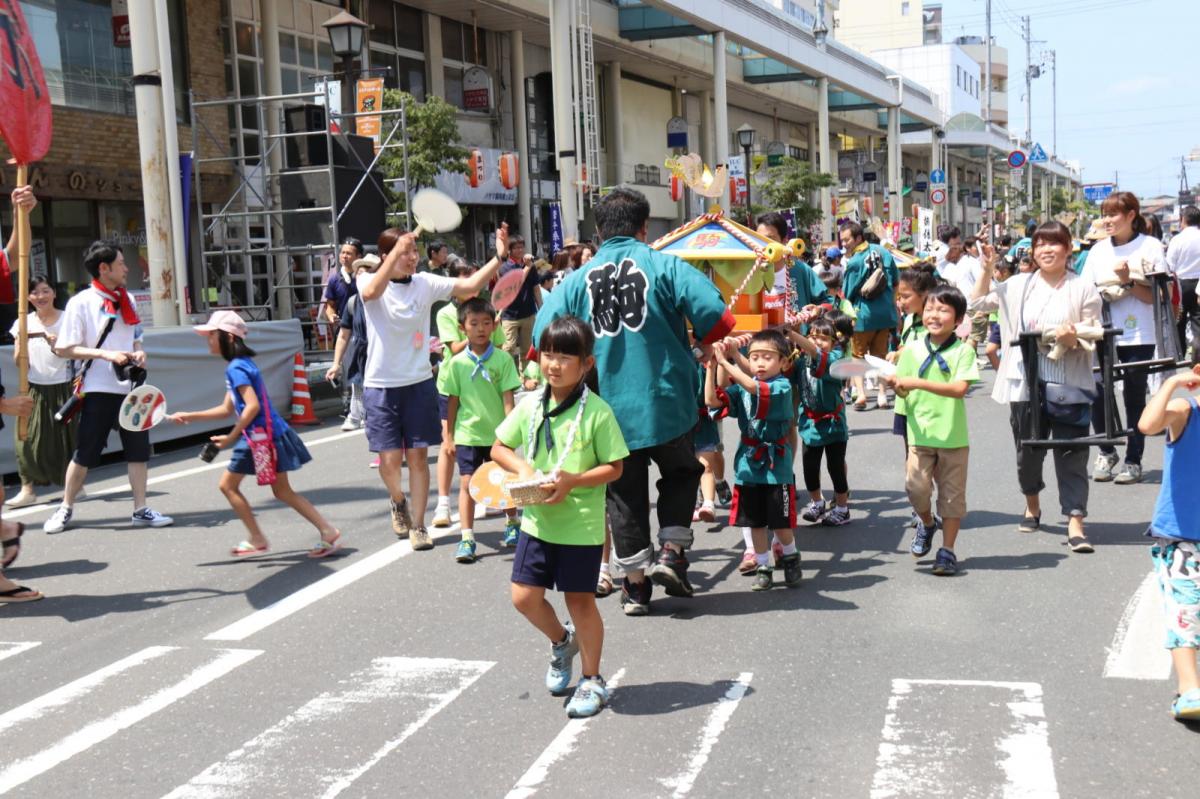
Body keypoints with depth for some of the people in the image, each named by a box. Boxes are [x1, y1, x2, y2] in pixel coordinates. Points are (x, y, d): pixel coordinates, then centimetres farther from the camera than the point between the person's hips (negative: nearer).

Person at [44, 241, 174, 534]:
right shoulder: (81, 302, -8)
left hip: (130, 387, 5)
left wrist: (139, 353, -2)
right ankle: (65, 509, 18)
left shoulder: (127, 300, 11)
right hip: (98, 390, -5)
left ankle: (141, 509, 13)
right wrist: (105, 354, -20)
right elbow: (65, 349, -10)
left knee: (139, 449, 5)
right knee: (85, 454, 2)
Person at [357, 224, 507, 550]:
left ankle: (417, 524, 14)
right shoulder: (370, 282, -5)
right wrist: (396, 252, -40)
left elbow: (471, 285, -5)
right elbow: (371, 293, -30)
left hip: (419, 382, 2)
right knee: (390, 458, -2)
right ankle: (398, 502, 30)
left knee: (418, 456, 3)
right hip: (381, 385, -2)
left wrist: (499, 257, -18)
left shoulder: (425, 283, 1)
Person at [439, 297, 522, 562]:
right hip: (467, 434, 0)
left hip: (497, 433, 0)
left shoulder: (503, 360, -6)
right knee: (467, 483, -4)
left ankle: (513, 523, 38)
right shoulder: (457, 363, -3)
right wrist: (449, 437, 3)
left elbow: (507, 398, -6)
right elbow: (452, 403, 3)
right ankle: (467, 539, 0)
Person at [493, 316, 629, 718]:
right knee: (524, 597, 6)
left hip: (581, 525, -5)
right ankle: (562, 641, 37)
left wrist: (572, 481, -23)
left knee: (580, 599, 5)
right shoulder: (530, 406, 1)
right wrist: (522, 468, -10)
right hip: (536, 520, 5)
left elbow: (614, 468, -10)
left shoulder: (597, 412, -12)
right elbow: (499, 448, 10)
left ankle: (592, 680, 24)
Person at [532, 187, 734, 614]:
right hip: (665, 402, -2)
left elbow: (543, 337, -5)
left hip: (610, 409, 2)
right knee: (681, 472, 24)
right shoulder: (664, 266, -6)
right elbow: (717, 318, -16)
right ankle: (671, 551, 10)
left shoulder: (578, 279, -1)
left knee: (625, 494, 15)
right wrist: (698, 351, 4)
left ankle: (635, 585, 20)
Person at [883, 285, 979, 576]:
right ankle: (926, 522, 22)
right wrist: (896, 385, -18)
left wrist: (919, 383, -26)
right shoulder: (912, 350, 3)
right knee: (915, 485, -11)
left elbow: (959, 388, -19)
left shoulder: (963, 351, -6)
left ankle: (947, 550, 19)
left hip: (953, 435, -1)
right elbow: (904, 392, 5)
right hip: (920, 433, 2)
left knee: (952, 493, 6)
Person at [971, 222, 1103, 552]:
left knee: (1072, 454, -3)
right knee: (1028, 450, 16)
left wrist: (1075, 337, -21)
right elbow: (978, 303, 12)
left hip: (1069, 385, -3)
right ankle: (1032, 505, 39)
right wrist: (987, 268, 4)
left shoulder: (1083, 288, 0)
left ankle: (1075, 524, -3)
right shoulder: (1019, 284, 7)